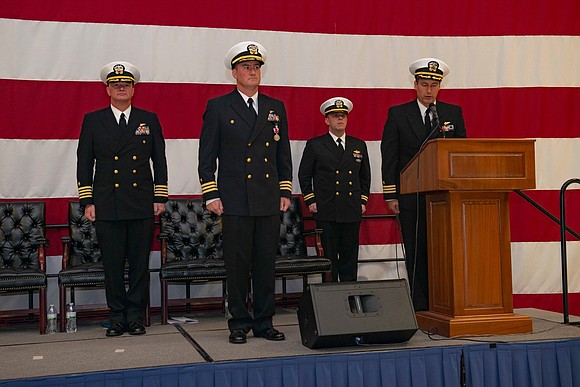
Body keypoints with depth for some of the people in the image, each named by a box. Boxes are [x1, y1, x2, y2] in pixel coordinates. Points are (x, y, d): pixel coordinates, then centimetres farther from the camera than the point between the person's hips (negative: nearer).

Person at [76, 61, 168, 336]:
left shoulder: (149, 120, 9)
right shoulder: (93, 120, 8)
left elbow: (159, 160, 10)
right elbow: (84, 163, 6)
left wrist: (160, 197, 4)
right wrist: (87, 202, 0)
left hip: (142, 206, 1)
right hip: (107, 207, 0)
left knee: (140, 262, 4)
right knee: (112, 264, 3)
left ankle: (136, 317, 14)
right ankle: (118, 317, 15)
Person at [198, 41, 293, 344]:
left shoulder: (276, 108, 13)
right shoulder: (218, 107, 3)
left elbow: (283, 154, 16)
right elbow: (207, 156, 2)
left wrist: (285, 191, 10)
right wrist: (210, 194, -5)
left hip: (269, 202, 3)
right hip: (234, 202, -3)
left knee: (266, 263, 7)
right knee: (237, 264, 2)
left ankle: (264, 322, 17)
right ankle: (239, 323, 14)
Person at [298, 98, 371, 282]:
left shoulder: (359, 146, 14)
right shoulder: (315, 145, 5)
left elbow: (365, 176, 20)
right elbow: (304, 175, 7)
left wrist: (363, 200, 11)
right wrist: (310, 201, 0)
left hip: (352, 211, 3)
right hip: (325, 212, -3)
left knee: (350, 256, 5)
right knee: (329, 257, -1)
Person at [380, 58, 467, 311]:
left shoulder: (453, 113, 10)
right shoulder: (398, 114, 4)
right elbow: (389, 156, 1)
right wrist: (390, 194, -5)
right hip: (411, 196, -1)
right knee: (416, 253, 2)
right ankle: (420, 308, 8)